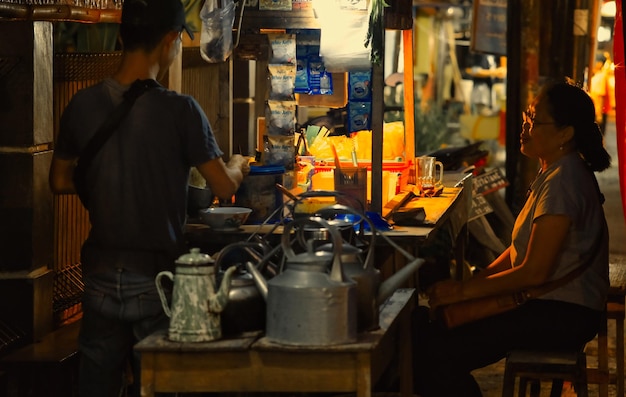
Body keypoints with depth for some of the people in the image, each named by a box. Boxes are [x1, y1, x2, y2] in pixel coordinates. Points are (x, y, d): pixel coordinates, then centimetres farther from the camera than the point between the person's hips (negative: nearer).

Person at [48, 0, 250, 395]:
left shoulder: (83, 105, -2)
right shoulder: (180, 110, -15)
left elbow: (60, 181, 10)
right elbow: (224, 186, -7)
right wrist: (238, 165, 15)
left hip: (102, 275, 4)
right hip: (157, 276, -4)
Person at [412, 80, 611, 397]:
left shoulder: (562, 183, -20)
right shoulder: (552, 173, 13)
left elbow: (534, 272, -22)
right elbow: (520, 249, 18)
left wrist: (465, 290, -14)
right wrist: (475, 280, 5)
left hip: (561, 316, -10)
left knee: (433, 352, -20)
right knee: (422, 323, 3)